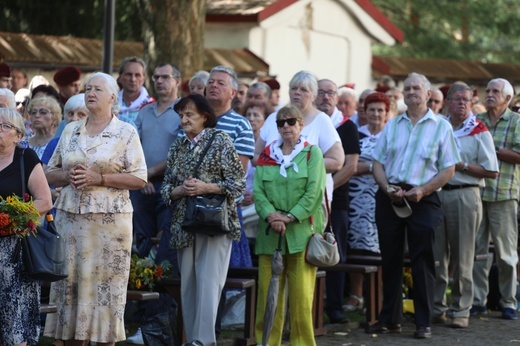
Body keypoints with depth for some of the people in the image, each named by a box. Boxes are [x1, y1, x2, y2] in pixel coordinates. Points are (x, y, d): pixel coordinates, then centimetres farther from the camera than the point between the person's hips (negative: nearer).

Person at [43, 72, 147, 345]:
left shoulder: (126, 133, 1)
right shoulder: (70, 131, 14)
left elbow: (139, 178, -4)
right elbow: (51, 172, 17)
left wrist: (99, 178, -13)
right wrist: (68, 176, -6)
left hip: (109, 219, -4)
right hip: (69, 217, 4)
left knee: (104, 285, -4)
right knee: (68, 284, 1)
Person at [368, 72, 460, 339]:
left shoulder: (441, 127, 3)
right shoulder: (392, 125, 13)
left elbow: (449, 169, -1)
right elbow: (378, 163, 11)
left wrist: (423, 190, -14)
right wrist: (388, 188, -8)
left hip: (423, 198, -3)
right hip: (389, 197, 4)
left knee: (422, 262, -2)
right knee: (390, 259, 7)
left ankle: (424, 322, 3)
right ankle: (390, 319, 15)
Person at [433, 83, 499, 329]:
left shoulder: (479, 132, 1)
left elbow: (492, 172, -3)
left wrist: (461, 165, -10)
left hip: (464, 195, -4)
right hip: (436, 194, 4)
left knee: (462, 256, -1)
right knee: (436, 254, 4)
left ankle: (461, 310, 4)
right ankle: (437, 306, 10)